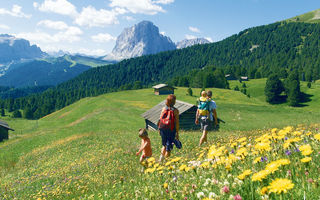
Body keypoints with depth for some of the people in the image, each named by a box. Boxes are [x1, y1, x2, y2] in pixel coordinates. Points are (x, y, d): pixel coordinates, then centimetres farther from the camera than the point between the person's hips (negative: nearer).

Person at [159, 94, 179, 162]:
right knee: (169, 146, 7)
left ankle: (161, 157, 14)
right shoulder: (175, 111, -10)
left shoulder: (164, 109, -1)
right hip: (171, 130, -4)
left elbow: (160, 119, 0)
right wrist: (177, 133, -3)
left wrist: (160, 129, 12)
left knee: (164, 144, 21)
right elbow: (176, 123, -9)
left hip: (163, 129, 4)